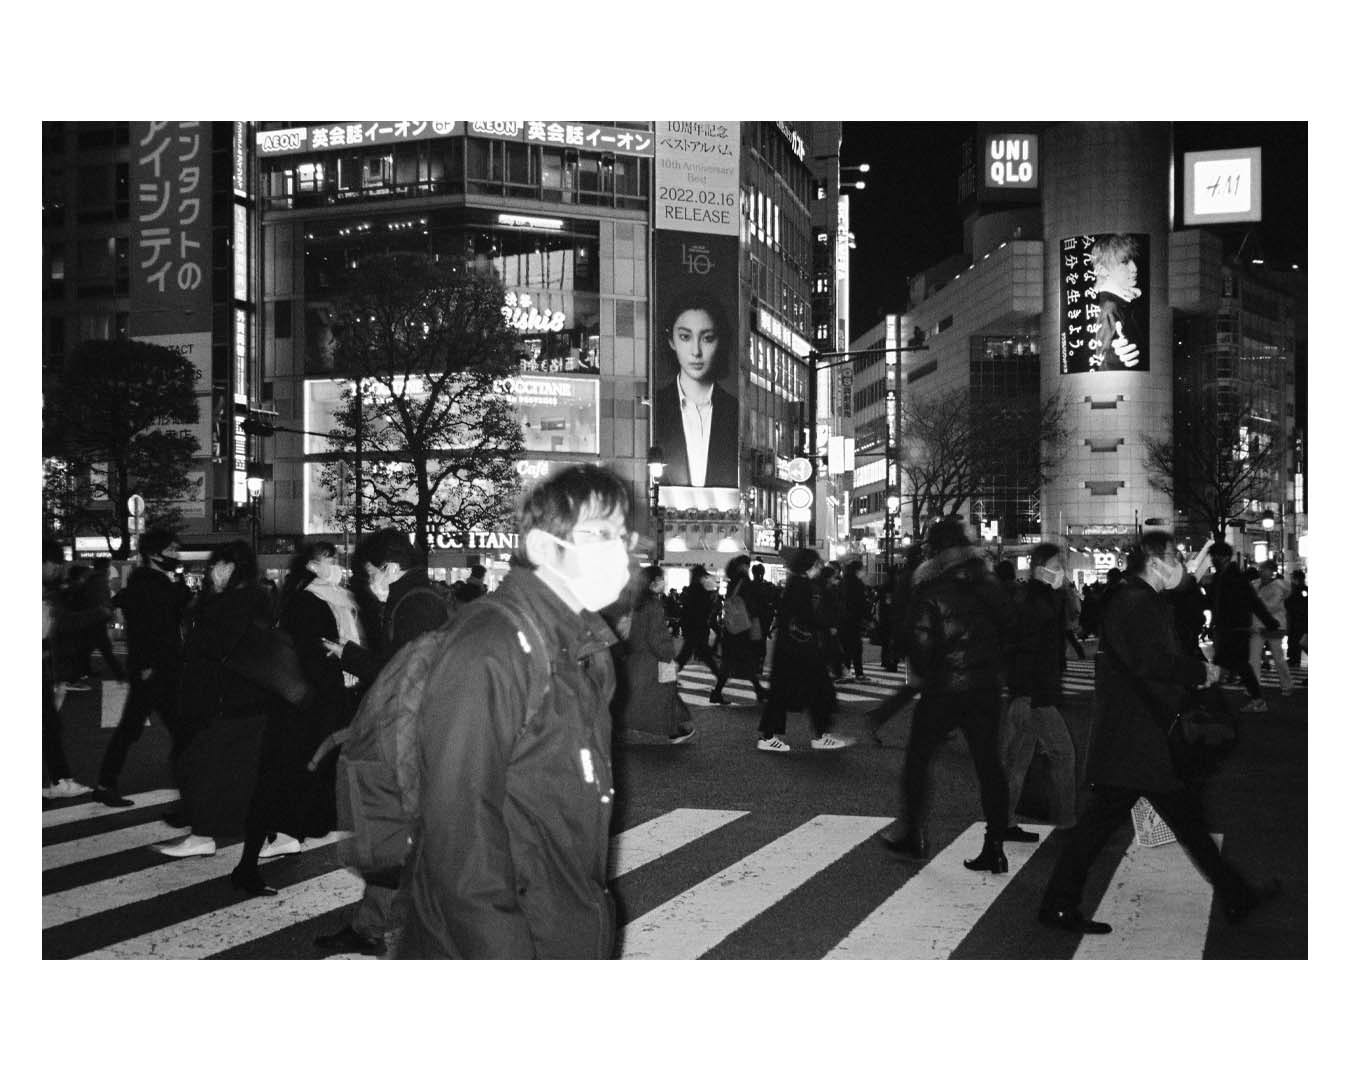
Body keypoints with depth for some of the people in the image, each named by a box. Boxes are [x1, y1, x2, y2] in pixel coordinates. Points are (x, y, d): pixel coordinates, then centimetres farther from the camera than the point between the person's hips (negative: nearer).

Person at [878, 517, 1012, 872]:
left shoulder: (931, 590, -11)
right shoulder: (989, 584, 4)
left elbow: (922, 641, -14)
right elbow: (1005, 628, 7)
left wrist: (922, 673, 3)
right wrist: (991, 667, 15)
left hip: (943, 688, -4)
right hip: (986, 688, 5)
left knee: (917, 757, 12)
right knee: (988, 764, 7)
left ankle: (913, 834, 17)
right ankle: (994, 848, 7)